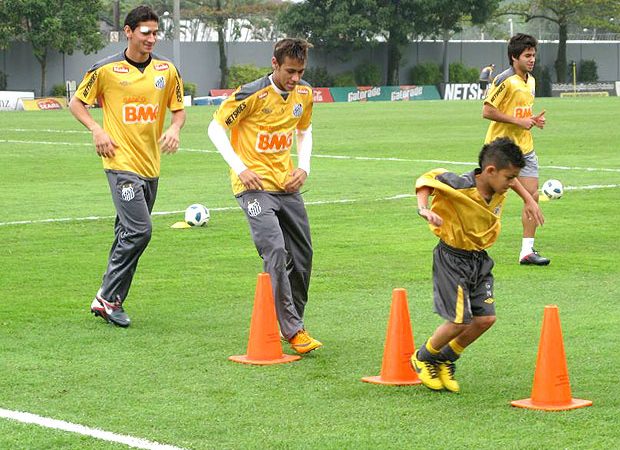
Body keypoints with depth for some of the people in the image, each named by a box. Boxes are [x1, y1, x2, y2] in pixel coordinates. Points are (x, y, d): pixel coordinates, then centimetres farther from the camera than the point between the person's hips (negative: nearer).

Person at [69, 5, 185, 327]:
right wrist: (96, 130, -11)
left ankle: (108, 300, 21)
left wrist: (175, 128, -7)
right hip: (121, 162, -5)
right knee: (139, 230, -16)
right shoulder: (105, 69, -6)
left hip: (151, 165, 5)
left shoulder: (166, 70, 6)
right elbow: (76, 102, 5)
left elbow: (178, 109, 16)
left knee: (128, 234, 10)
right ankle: (109, 298, -4)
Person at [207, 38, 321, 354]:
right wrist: (240, 168, -18)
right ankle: (292, 330, -19)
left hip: (287, 185, 7)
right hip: (254, 185, -7)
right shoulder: (252, 95, -16)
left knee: (301, 257, 10)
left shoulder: (304, 94, 3)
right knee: (275, 251, -22)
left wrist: (304, 167, 5)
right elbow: (216, 127, -9)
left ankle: (292, 324, 28)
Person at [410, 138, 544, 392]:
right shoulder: (461, 187, -27)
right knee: (460, 320, -10)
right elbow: (427, 179, -21)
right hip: (452, 259, -7)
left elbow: (510, 179, 19)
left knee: (486, 318, 0)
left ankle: (445, 360, 22)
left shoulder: (499, 189, -4)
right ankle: (423, 358, 17)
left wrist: (528, 200, 21)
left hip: (479, 259, 7)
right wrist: (424, 209, -34)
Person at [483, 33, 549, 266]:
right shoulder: (505, 80, -14)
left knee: (533, 196, -1)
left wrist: (533, 120, 5)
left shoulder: (530, 81, 13)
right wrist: (519, 121, -18)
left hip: (525, 148, 8)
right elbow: (487, 111, -17)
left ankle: (527, 251, 3)